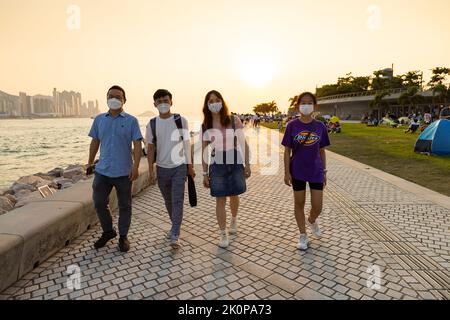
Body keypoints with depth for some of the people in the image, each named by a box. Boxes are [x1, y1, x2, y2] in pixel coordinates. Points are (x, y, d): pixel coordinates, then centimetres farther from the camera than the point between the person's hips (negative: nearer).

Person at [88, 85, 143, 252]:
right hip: (102, 170, 4)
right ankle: (108, 231, 31)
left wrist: (136, 167, -18)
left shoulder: (131, 121, -4)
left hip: (124, 172, -3)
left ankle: (123, 236, 25)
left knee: (124, 205, 9)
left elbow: (137, 144, -9)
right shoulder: (99, 119, 7)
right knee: (99, 203, 9)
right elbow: (95, 142, 14)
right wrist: (90, 162, 14)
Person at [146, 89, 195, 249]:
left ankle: (175, 236, -3)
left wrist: (190, 166, 1)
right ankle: (175, 227, 35)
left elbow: (187, 144, 1)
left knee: (177, 201, -7)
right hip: (162, 168, 3)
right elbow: (150, 149, 3)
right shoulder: (152, 124, 0)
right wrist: (150, 171, -1)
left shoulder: (181, 120, -4)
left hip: (179, 167, -3)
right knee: (168, 201, 15)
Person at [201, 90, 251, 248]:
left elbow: (244, 143, 0)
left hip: (236, 164, 0)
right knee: (220, 200, 1)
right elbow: (204, 151, 2)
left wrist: (247, 164, -3)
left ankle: (234, 219, 46)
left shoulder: (234, 120, -5)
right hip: (217, 165, 0)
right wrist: (205, 173, 1)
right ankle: (223, 234, 16)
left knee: (234, 196, 16)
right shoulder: (205, 126, -1)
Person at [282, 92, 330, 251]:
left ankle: (312, 221, 40)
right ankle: (303, 236, 28)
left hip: (316, 171, 1)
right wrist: (287, 172, -7)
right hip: (297, 171, -1)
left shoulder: (320, 126, 0)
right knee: (299, 203, 10)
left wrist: (324, 172, 6)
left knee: (317, 207, 3)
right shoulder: (292, 126, -5)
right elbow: (287, 150, -3)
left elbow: (322, 150, 6)